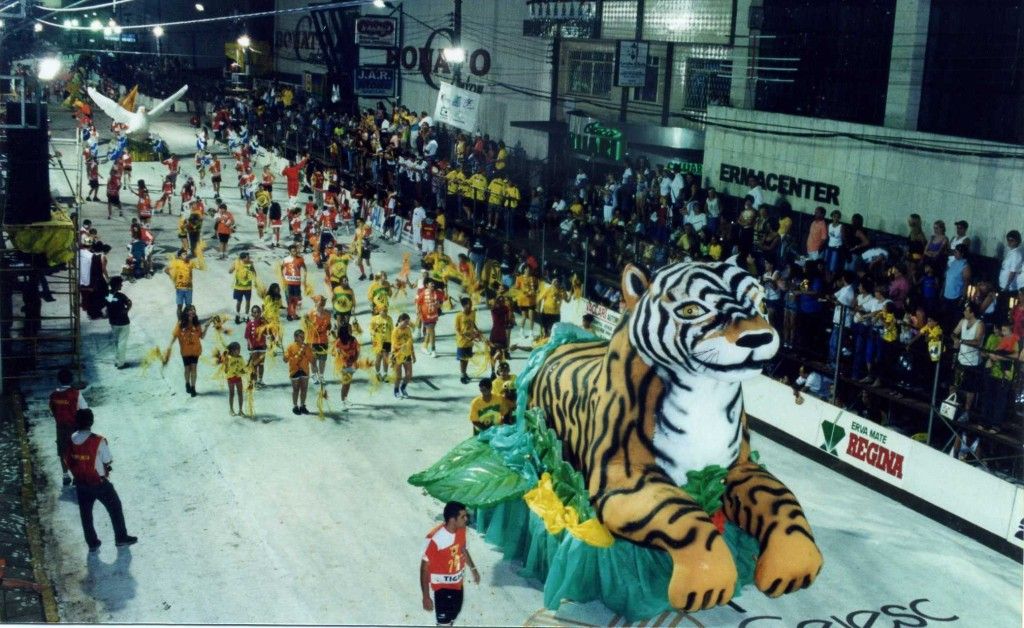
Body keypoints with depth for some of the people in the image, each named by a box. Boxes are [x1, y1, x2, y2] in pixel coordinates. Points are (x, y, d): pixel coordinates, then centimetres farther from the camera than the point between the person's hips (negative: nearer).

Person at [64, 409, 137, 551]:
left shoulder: (71, 440, -8)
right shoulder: (98, 441, -23)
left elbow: (68, 461, 1)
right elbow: (108, 462, -14)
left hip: (81, 483, 4)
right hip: (99, 482, -4)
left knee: (85, 513, 18)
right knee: (115, 508, 15)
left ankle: (92, 543, 27)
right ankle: (121, 538, 24)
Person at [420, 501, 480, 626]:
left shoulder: (461, 530, -11)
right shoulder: (435, 538, -33)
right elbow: (424, 568, -25)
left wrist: (473, 568, 21)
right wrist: (426, 597, -23)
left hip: (457, 582, 7)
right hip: (443, 586, -7)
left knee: (453, 615, 26)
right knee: (444, 622, 2)